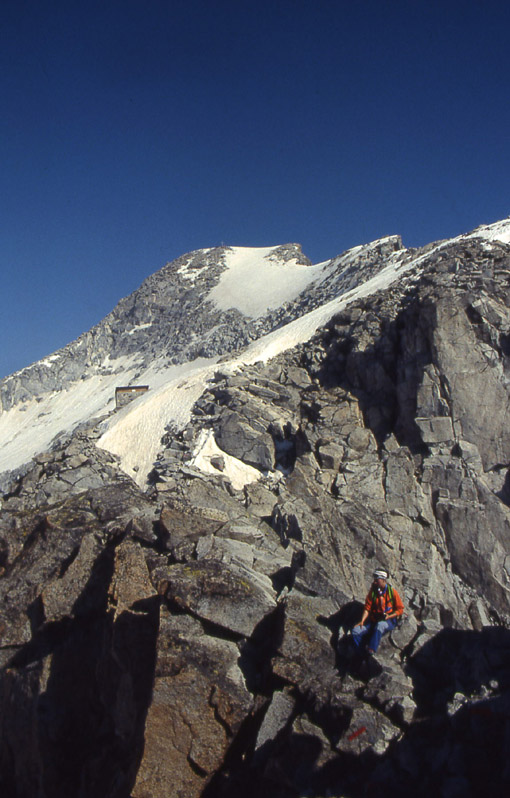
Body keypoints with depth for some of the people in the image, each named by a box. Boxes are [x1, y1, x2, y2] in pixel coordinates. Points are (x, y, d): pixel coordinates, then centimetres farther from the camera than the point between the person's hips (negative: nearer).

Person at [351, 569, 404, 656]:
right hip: (373, 620, 4)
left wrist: (389, 616, -16)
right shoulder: (372, 591, 2)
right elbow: (367, 608, 3)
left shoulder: (392, 591, -6)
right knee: (356, 631, -18)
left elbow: (400, 609, -1)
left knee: (380, 625, -41)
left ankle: (370, 651, -45)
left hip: (389, 620, -4)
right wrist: (362, 621, -11)